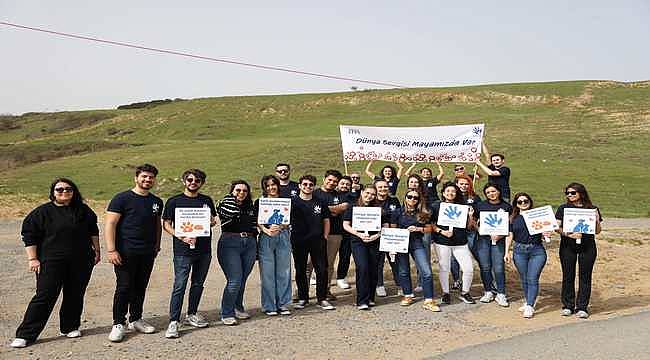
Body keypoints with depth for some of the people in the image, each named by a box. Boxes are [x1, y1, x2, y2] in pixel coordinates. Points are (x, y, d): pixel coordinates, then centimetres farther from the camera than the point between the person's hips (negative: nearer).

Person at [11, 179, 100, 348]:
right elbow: (29, 236, -2)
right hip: (51, 263, -3)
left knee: (75, 296, 9)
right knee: (45, 296, -5)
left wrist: (96, 251, 17)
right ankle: (25, 335, 3)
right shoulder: (42, 212, -3)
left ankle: (70, 327, 25)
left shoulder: (84, 211, 8)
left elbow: (93, 231, 18)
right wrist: (32, 259, -6)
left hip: (81, 262, 3)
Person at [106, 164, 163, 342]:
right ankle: (118, 324, 7)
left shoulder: (156, 202, 12)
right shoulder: (122, 198, -6)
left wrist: (157, 246, 15)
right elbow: (110, 224, -10)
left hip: (147, 253, 5)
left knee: (140, 287, 12)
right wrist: (111, 250, -16)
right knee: (124, 287, -3)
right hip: (125, 252, -5)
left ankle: (136, 319, 25)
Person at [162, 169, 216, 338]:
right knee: (179, 286, -8)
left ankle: (192, 314, 28)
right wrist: (181, 237, -15)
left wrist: (212, 221, -4)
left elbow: (213, 220, 21)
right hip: (183, 250, -4)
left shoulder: (207, 200, 12)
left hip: (204, 249, 4)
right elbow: (166, 224, 0)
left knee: (198, 284, 13)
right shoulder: (174, 201, 2)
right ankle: (174, 322, -4)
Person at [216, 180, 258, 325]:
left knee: (242, 280, 12)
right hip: (230, 244, -5)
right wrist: (231, 197, -6)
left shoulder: (250, 207, 16)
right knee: (234, 280, -12)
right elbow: (232, 212, -24)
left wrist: (255, 248, 18)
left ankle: (238, 308, 29)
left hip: (249, 244, 5)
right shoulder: (225, 204, 0)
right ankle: (226, 314, 1)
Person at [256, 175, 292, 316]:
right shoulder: (259, 202, 7)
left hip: (283, 237, 2)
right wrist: (267, 230, -18)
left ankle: (283, 304, 14)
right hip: (266, 238, -1)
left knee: (284, 271, 4)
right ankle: (269, 306, 9)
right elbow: (257, 222, 1)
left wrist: (279, 227, -16)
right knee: (267, 273, -1)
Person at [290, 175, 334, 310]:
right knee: (300, 270, 7)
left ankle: (322, 299, 9)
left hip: (318, 240, 1)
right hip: (299, 241, -1)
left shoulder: (320, 203, 10)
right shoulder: (293, 202, 2)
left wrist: (325, 237, 5)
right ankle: (303, 298, 19)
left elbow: (326, 221, 13)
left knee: (322, 270, -1)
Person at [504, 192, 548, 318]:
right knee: (524, 279, 9)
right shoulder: (513, 218, 8)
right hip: (519, 251, 2)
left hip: (537, 251, -2)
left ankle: (529, 307, -4)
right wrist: (507, 252, 2)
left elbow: (545, 231, 8)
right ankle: (528, 302, 23)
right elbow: (509, 236, 8)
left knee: (533, 279, -6)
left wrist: (547, 234, -15)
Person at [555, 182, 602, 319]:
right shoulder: (563, 208, 6)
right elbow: (557, 227, -1)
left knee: (585, 277, 3)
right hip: (567, 246, 0)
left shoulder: (593, 209, 6)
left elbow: (597, 231, 7)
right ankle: (568, 306, 15)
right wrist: (569, 234, -18)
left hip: (588, 247, 0)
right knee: (568, 276, 5)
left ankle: (582, 307, 12)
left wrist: (597, 220, -12)